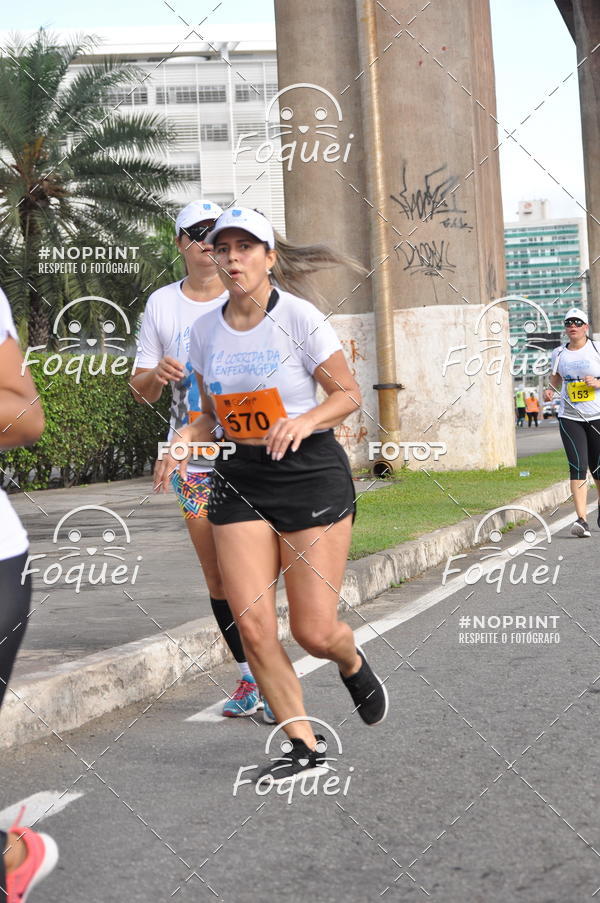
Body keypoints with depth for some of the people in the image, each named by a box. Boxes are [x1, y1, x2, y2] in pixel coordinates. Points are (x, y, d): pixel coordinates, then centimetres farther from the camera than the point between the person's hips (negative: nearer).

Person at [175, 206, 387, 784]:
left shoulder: (299, 317, -9)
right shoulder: (206, 331, 6)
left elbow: (348, 394, -5)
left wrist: (305, 420, -23)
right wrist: (186, 437, -4)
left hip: (311, 474, -4)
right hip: (240, 481, 4)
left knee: (314, 632, -4)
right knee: (252, 627, -6)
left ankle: (354, 666, 34)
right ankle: (303, 746, 10)